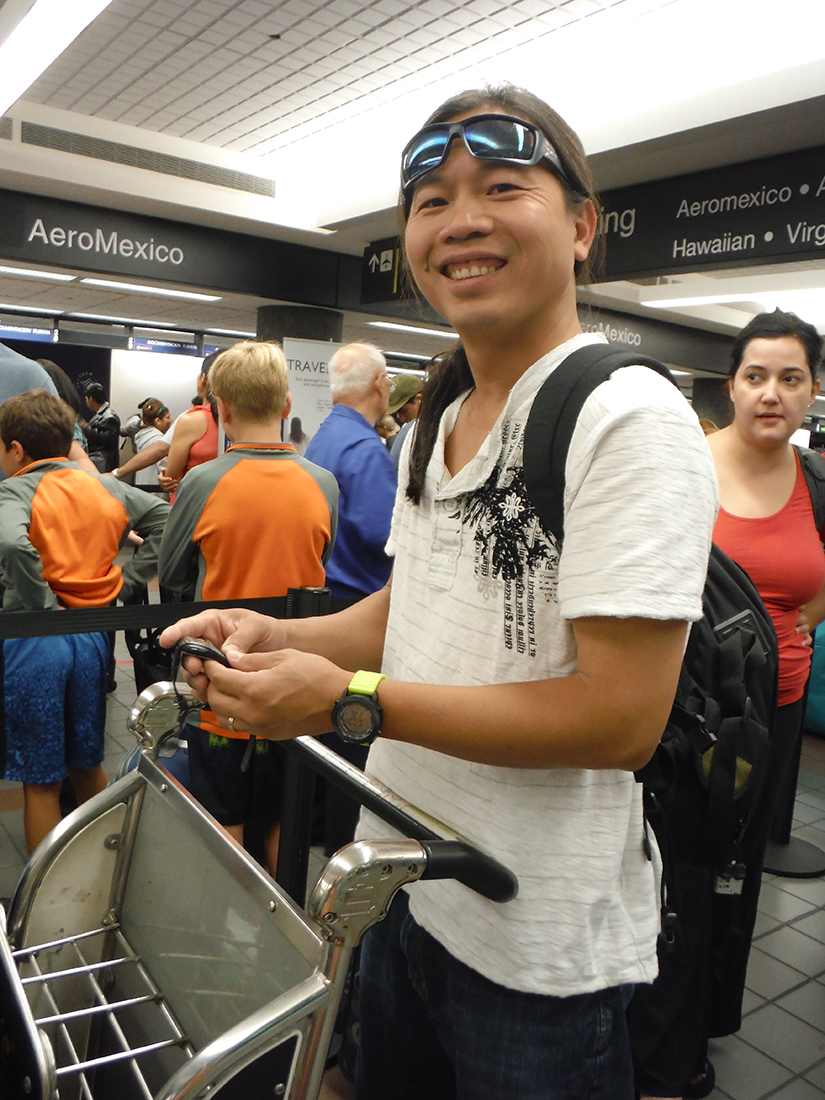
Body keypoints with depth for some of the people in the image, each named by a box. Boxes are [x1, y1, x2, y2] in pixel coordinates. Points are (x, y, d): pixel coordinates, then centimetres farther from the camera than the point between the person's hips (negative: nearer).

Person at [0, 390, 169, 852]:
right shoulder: (104, 486, 5)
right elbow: (167, 519, 7)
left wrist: (42, 604, -20)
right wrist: (125, 582, 3)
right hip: (94, 635, 6)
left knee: (41, 781, 9)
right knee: (88, 765, 21)